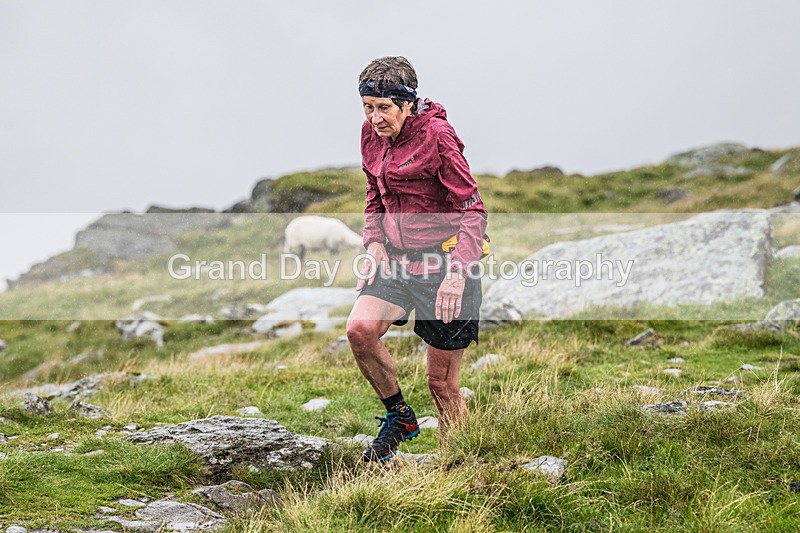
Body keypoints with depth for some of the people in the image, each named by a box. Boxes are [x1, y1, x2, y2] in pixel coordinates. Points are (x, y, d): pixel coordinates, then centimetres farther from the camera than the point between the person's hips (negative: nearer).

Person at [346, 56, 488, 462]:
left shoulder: (437, 136, -15)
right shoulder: (372, 136, 5)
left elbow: (473, 209, -14)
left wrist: (457, 274, -24)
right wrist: (375, 244, 1)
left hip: (445, 260, -6)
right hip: (398, 259, 6)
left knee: (441, 382, -1)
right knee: (359, 329, -21)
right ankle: (399, 416, 4)